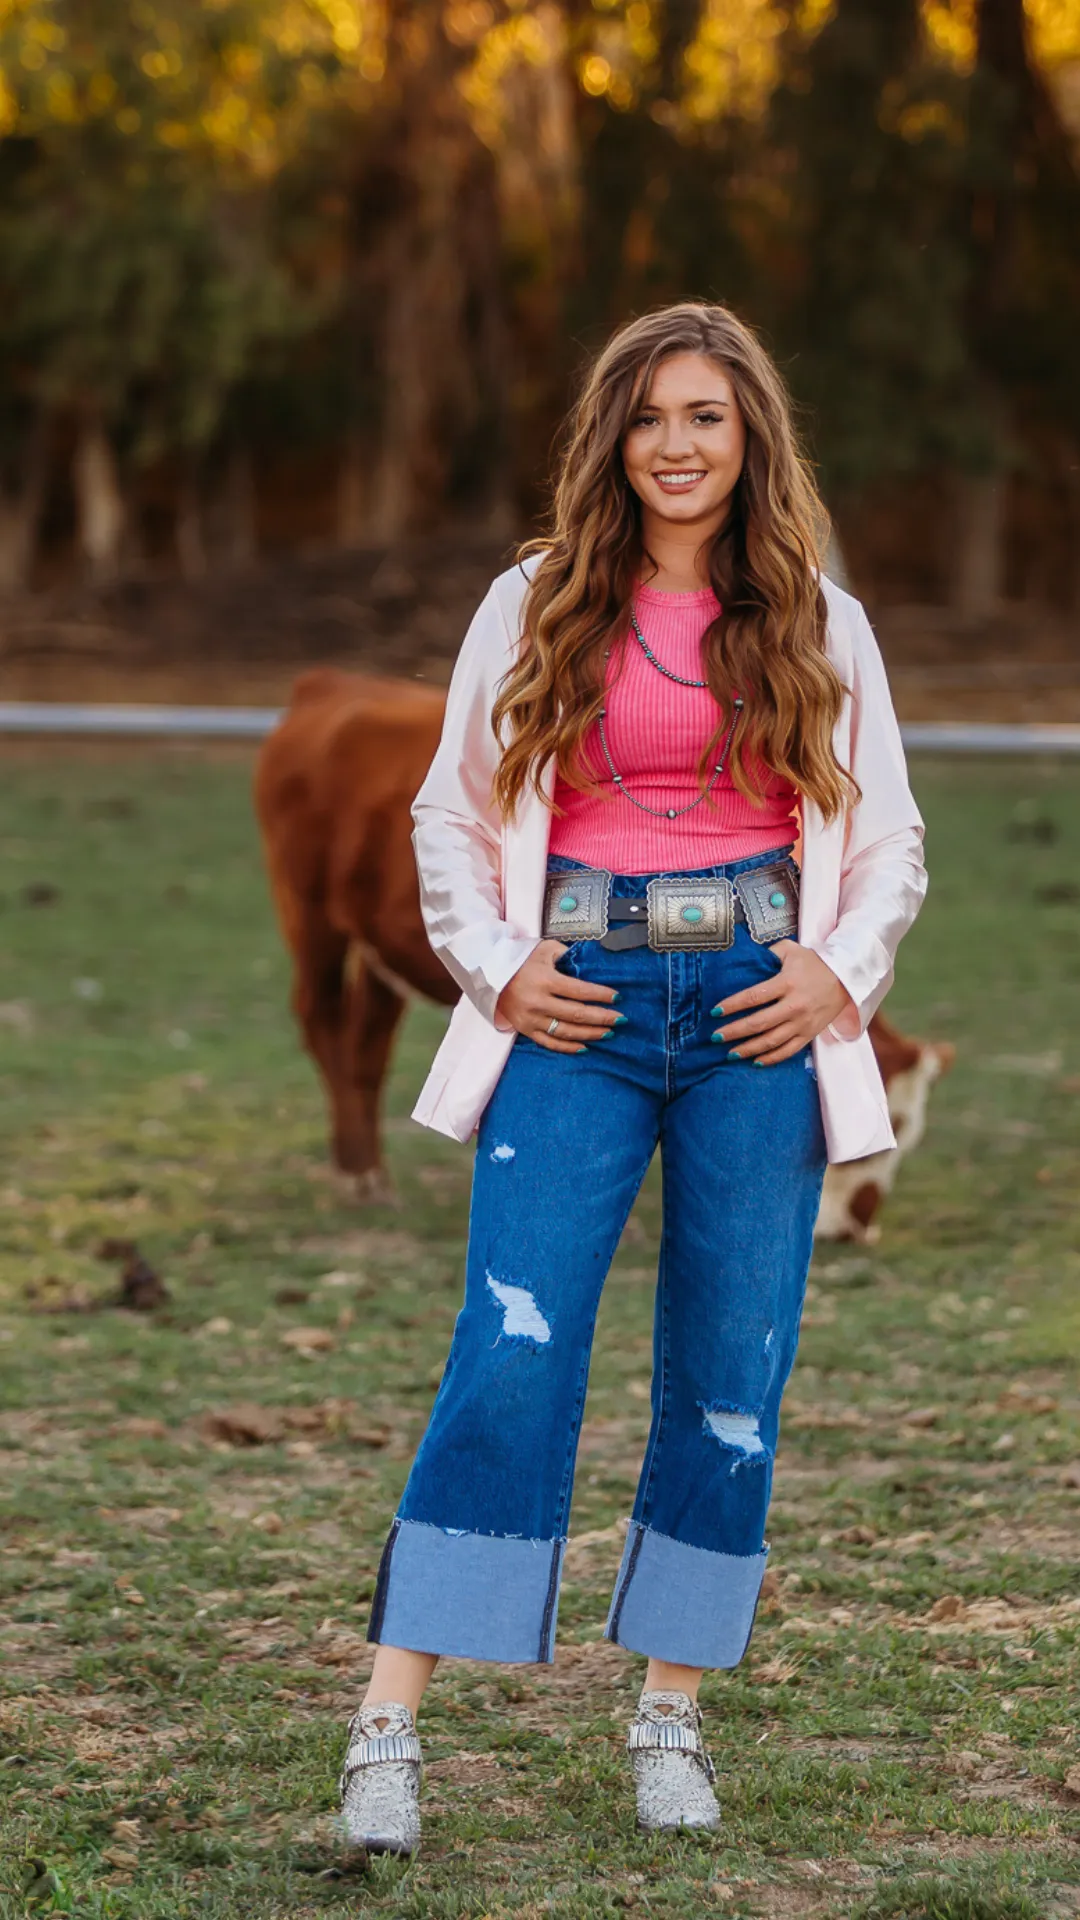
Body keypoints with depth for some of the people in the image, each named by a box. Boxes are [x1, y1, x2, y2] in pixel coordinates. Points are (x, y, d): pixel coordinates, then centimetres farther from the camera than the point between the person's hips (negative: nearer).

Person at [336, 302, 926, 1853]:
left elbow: (890, 842, 14)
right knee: (510, 1357, -10)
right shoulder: (536, 606, 8)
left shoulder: (817, 625, 9)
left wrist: (840, 974, -2)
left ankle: (671, 1717, 16)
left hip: (757, 1009, 1)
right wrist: (497, 969, -2)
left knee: (731, 1375, 3)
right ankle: (390, 1728, -10)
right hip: (579, 1010, -1)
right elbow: (450, 815, 13)